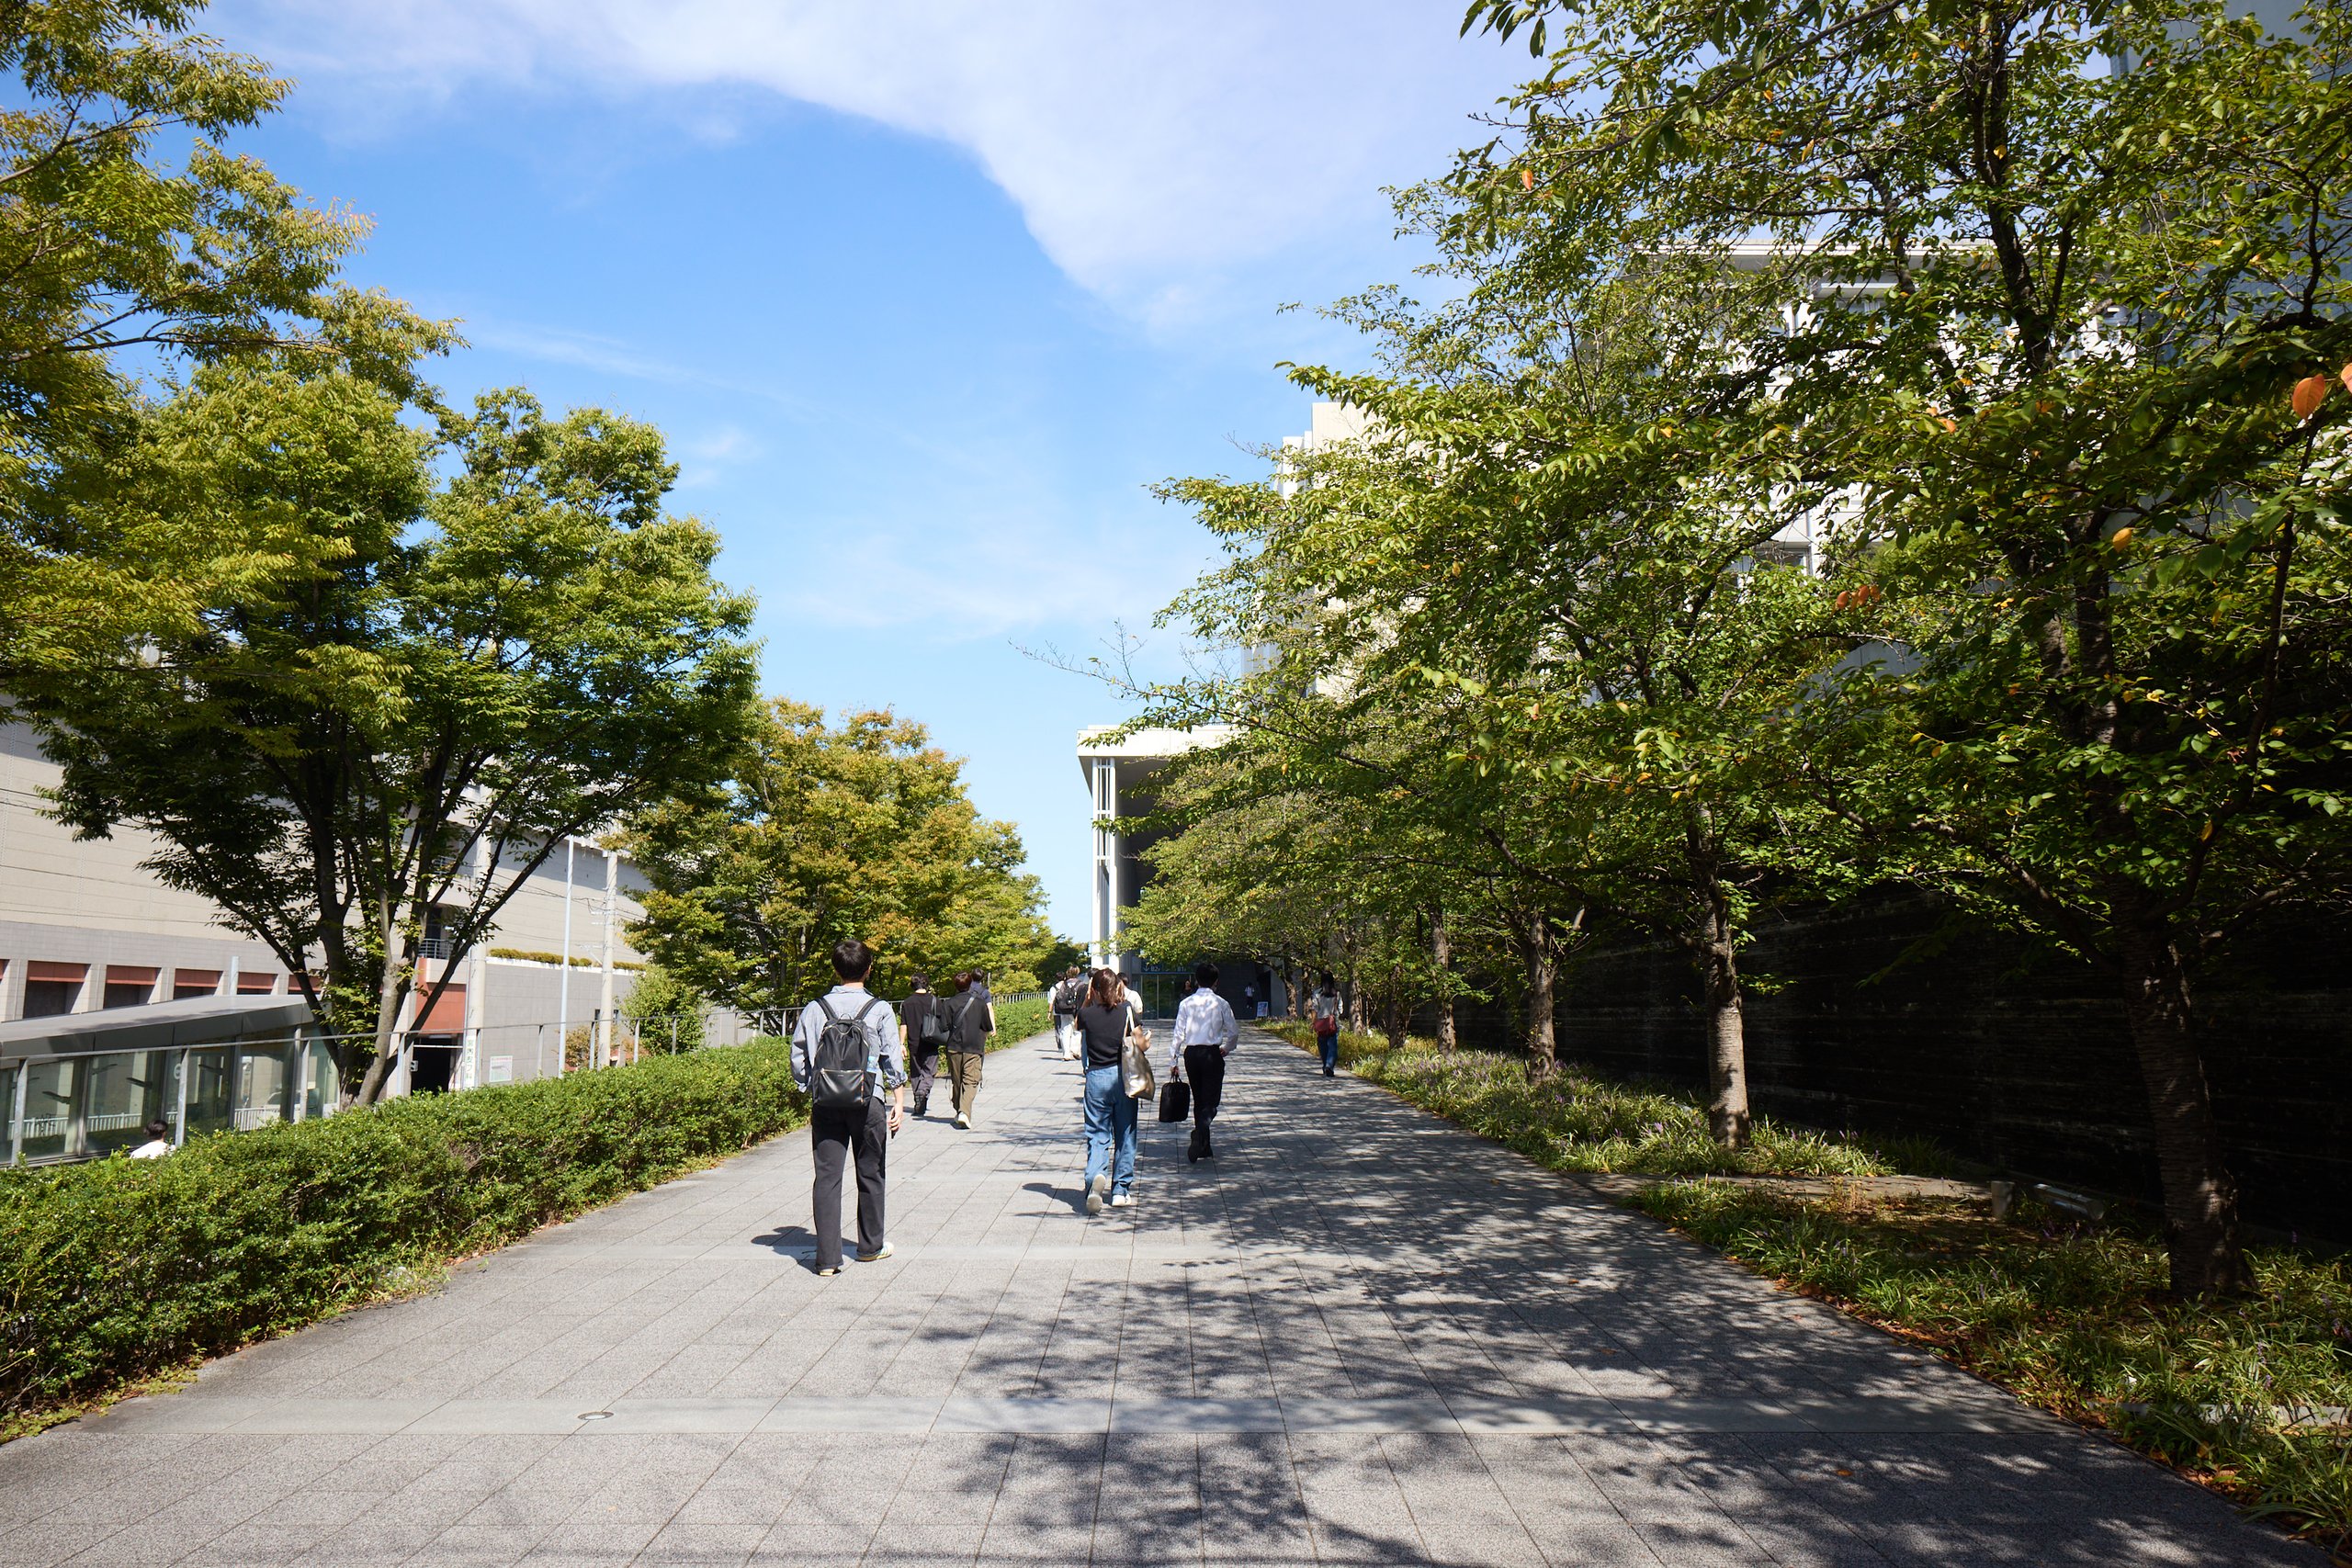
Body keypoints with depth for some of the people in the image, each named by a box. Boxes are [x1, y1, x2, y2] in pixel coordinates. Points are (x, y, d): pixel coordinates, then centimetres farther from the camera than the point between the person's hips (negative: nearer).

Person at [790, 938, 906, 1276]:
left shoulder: (814, 1009, 2)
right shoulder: (880, 1010, -5)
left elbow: (798, 1059, 6)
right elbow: (892, 1059, -4)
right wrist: (899, 1102, 2)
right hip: (867, 1101, -1)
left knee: (827, 1176, 4)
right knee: (870, 1175, 14)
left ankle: (827, 1258, 0)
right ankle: (871, 1246, 27)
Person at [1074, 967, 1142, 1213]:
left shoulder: (1087, 1014, -4)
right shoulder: (1127, 1011, -6)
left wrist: (1087, 1000, 11)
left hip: (1096, 1077, 0)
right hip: (1122, 1076, 0)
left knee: (1096, 1134, 4)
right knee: (1124, 1134, 12)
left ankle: (1095, 1176, -24)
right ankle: (1121, 1190, 17)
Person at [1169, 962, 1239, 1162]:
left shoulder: (1186, 1003, 0)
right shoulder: (1221, 1004, -4)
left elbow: (1178, 1034, -2)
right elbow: (1234, 1032, -1)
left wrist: (1173, 1061, 4)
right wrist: (1226, 1049, 19)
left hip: (1191, 1054, 3)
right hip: (1212, 1054, -3)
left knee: (1198, 1101, 16)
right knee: (1210, 1102, -2)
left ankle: (1203, 1147, 22)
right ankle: (1199, 1140, -26)